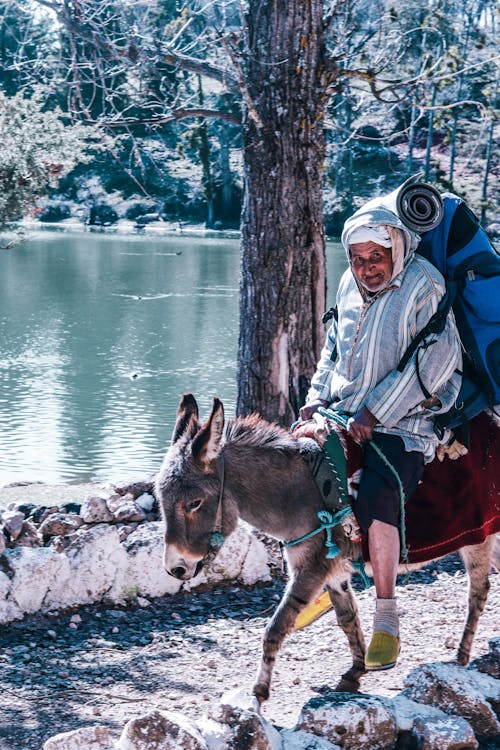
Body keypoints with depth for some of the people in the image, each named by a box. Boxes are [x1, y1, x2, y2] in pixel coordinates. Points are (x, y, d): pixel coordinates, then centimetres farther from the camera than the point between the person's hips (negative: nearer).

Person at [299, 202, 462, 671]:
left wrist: (375, 414, -20)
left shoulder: (423, 286, -11)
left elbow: (434, 360, -19)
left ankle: (387, 622, -11)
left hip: (402, 423, -7)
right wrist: (317, 397, 7)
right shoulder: (350, 285, 10)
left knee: (375, 504, -26)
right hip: (345, 411, 7)